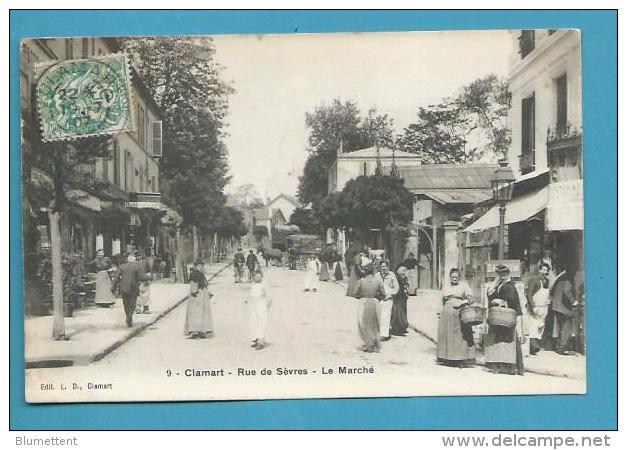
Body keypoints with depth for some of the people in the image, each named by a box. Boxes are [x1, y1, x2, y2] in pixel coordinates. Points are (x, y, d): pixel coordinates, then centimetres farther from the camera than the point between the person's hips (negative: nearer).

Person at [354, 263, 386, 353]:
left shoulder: (361, 281, -9)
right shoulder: (378, 281, -7)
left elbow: (356, 294, -2)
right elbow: (383, 295, -3)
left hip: (363, 303, -2)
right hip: (374, 303, 2)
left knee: (364, 325, 10)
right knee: (374, 325, 15)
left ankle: (367, 345, 9)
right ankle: (375, 346, 19)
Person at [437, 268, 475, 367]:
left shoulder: (464, 286, 7)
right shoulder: (445, 288, 18)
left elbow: (471, 299, 1)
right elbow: (442, 302, 21)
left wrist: (461, 302, -14)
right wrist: (439, 313, 10)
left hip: (460, 315, -4)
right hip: (447, 316, 4)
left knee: (461, 336, -6)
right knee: (446, 335, 1)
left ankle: (462, 359, -4)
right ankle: (448, 359, 7)